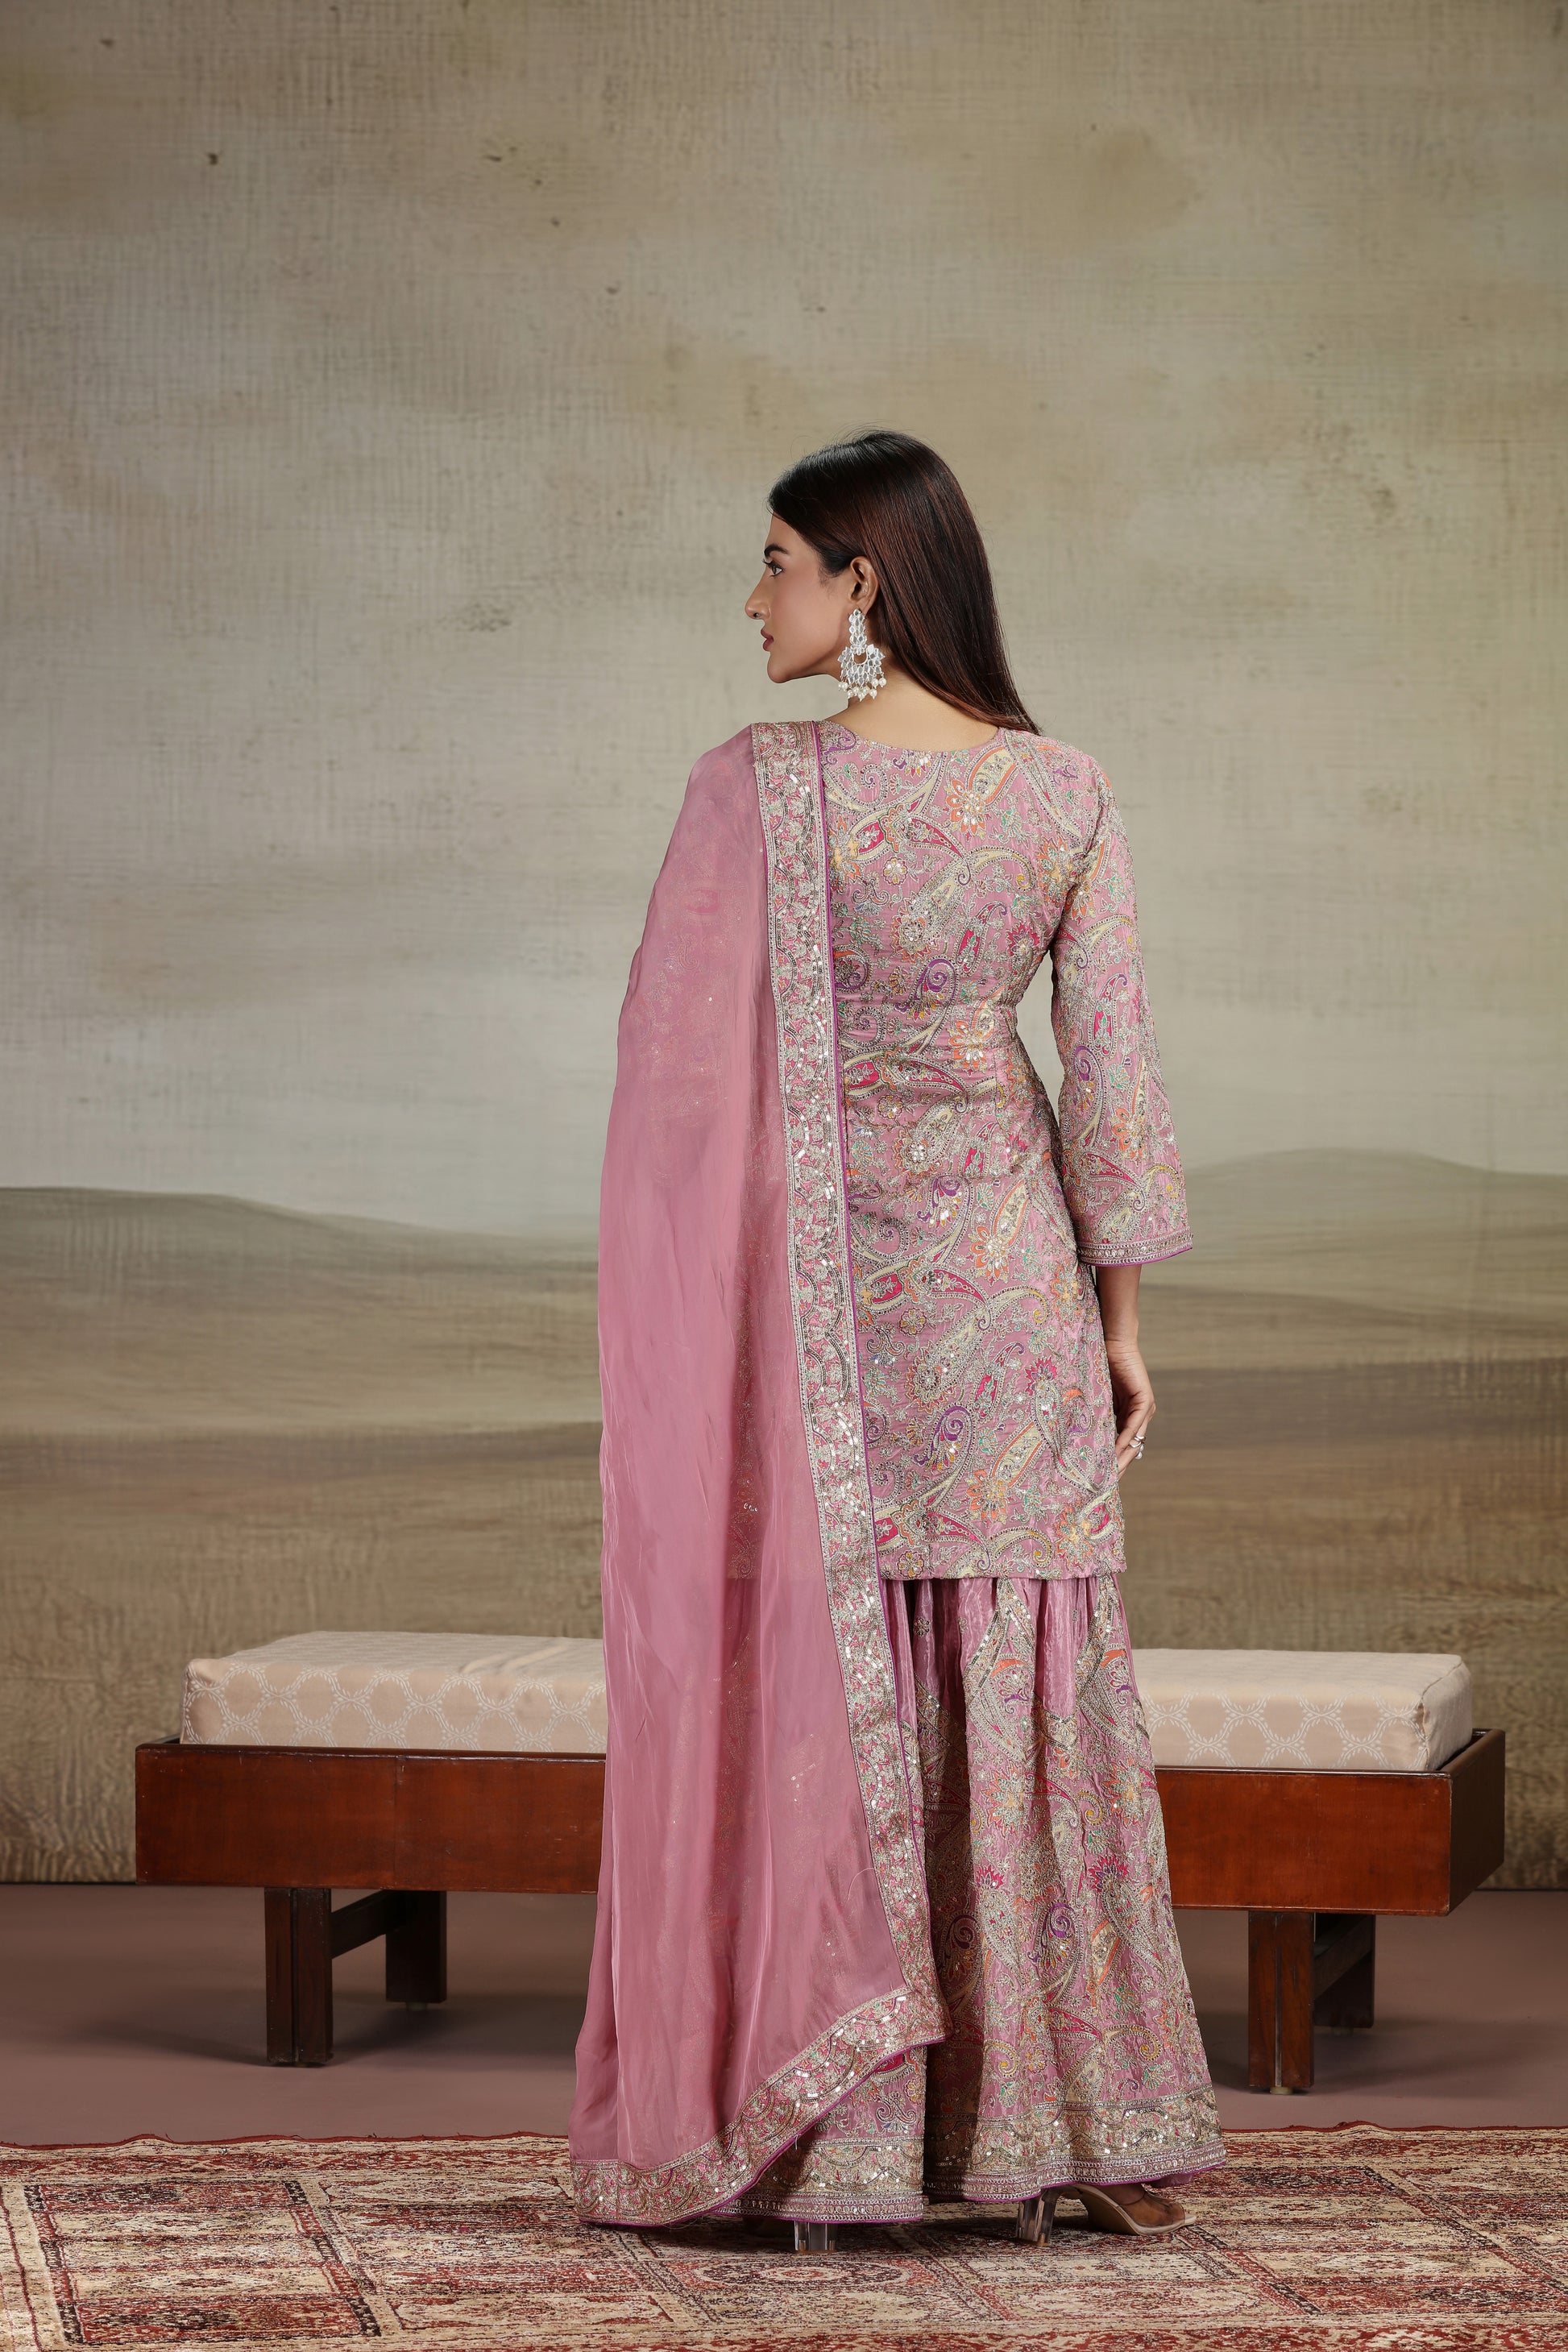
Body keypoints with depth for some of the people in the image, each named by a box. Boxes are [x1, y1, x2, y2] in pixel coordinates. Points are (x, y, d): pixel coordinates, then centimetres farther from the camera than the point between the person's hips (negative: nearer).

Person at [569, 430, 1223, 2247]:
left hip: (812, 1276, -3)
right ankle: (1057, 2131, 13)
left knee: (814, 1688, 5)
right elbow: (1113, 1077, -2)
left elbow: (678, 1070, -9)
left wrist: (664, 1329, 1)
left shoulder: (755, 787, -13)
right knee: (1026, 1696, 10)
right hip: (1007, 1275, 3)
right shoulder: (1066, 795, -3)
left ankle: (829, 2145, 7)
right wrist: (1123, 1319, 7)